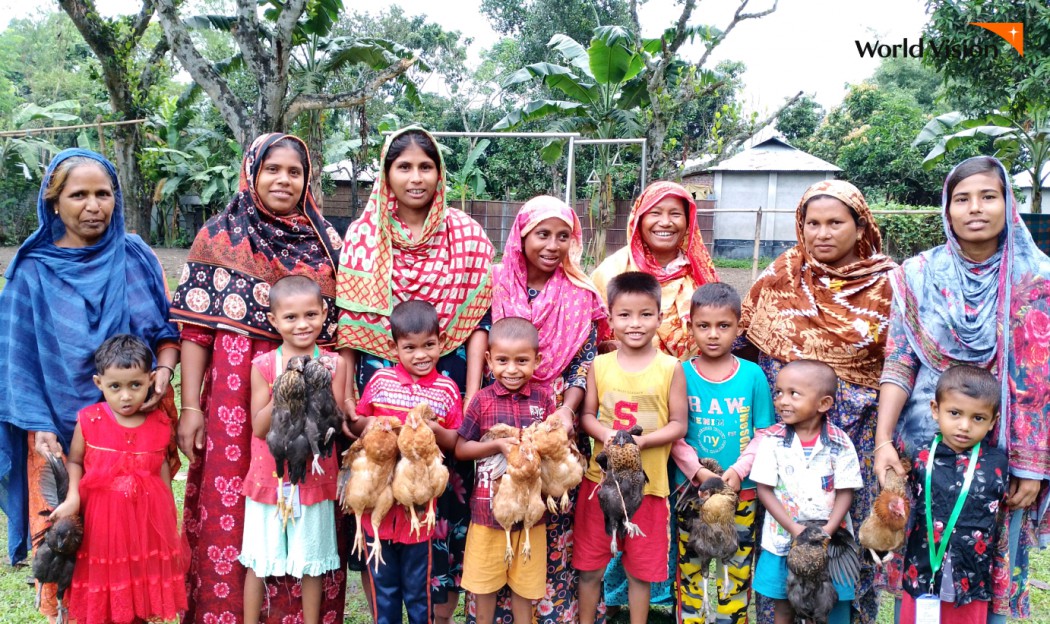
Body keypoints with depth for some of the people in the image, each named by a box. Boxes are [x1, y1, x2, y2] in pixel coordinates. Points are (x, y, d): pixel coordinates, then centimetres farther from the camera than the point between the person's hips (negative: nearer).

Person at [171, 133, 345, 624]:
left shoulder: (326, 243, 9)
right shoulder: (218, 237, 3)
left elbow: (341, 330, 9)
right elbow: (196, 329, 0)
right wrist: (190, 407, -6)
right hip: (236, 398, -1)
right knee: (230, 512, 2)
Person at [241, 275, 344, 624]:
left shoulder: (333, 365, -5)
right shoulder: (264, 366, -6)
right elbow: (259, 427, -10)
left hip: (314, 478, 0)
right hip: (269, 478, 0)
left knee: (311, 563, 12)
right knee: (258, 562, 12)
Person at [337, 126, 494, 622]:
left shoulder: (466, 235, 0)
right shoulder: (362, 234, 4)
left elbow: (478, 318, -2)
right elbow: (348, 319, 5)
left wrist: (472, 396, -9)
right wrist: (346, 392, 1)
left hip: (446, 380, -1)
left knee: (447, 496, 3)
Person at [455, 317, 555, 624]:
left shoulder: (543, 398, -4)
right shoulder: (482, 399, -8)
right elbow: (460, 449, -5)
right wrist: (497, 445, -18)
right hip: (488, 504, -1)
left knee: (525, 581, 16)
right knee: (484, 579, 15)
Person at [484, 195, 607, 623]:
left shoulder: (581, 296, 1)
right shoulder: (498, 287, 0)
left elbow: (584, 363, -2)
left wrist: (565, 411, -17)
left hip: (558, 426, 0)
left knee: (556, 528, 5)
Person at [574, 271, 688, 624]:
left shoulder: (670, 368, -7)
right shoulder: (599, 365, -1)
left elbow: (679, 424, -5)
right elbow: (587, 415, 4)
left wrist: (642, 441, -21)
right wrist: (607, 435, -17)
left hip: (648, 483, -1)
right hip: (601, 479, 2)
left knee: (640, 569, 13)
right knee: (589, 566, 13)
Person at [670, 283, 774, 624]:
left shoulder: (752, 374, -3)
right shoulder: (681, 374, -5)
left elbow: (764, 434, -1)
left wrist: (738, 471, -13)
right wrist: (698, 472, -16)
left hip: (741, 489, 1)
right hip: (692, 487, 0)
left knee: (737, 568, 12)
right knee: (691, 567, 10)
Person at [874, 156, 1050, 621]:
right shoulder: (919, 274, -3)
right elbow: (898, 364, -4)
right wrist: (883, 441, -12)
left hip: (1000, 452, 0)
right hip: (923, 446, 1)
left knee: (990, 569, 13)